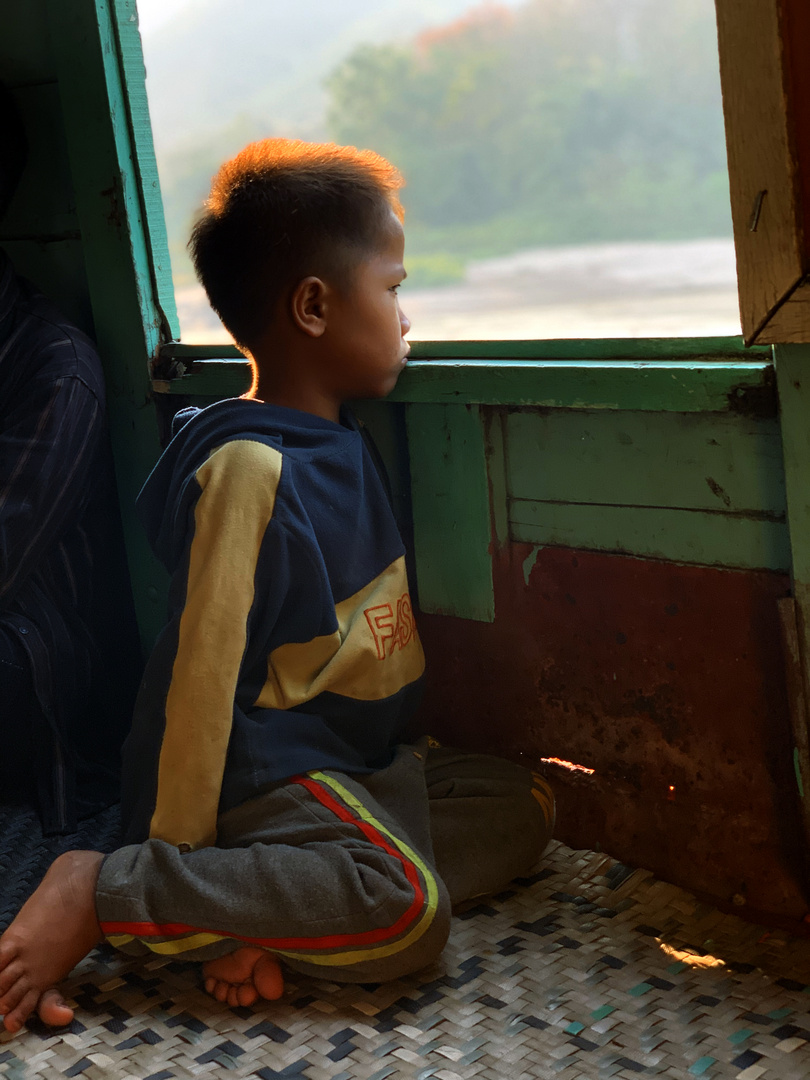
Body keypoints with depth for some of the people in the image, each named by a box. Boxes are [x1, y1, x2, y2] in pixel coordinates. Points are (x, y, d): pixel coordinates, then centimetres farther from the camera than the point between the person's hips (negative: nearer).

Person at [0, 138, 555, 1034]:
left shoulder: (339, 445, 9)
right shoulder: (248, 467, -21)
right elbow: (201, 667, -21)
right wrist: (177, 854, -17)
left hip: (355, 757, 10)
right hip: (268, 773, -10)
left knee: (522, 806, 7)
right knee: (407, 911, -27)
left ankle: (272, 917, -9)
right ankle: (97, 895, -16)